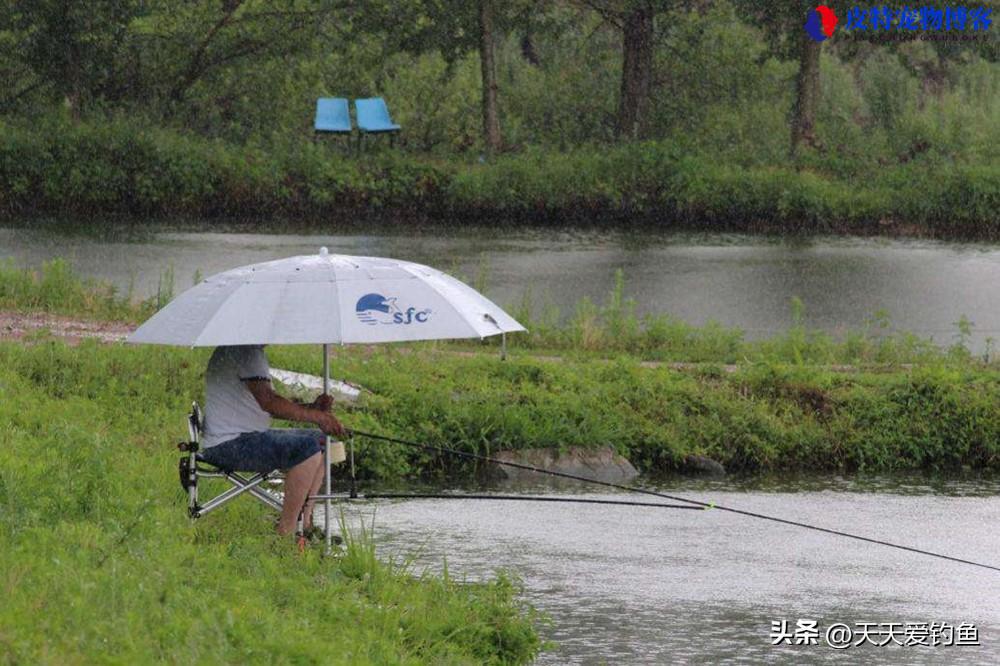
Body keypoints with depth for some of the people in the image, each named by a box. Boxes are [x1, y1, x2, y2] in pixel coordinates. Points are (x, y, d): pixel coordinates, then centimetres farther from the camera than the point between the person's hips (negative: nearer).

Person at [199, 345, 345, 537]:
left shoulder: (251, 351, 18)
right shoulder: (245, 352, -16)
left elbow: (269, 405, 19)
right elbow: (267, 402, -26)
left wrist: (312, 408, 3)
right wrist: (316, 416, -23)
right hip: (228, 446, -11)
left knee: (320, 439, 14)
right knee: (308, 448, -25)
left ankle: (306, 521, 7)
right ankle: (286, 531, -23)